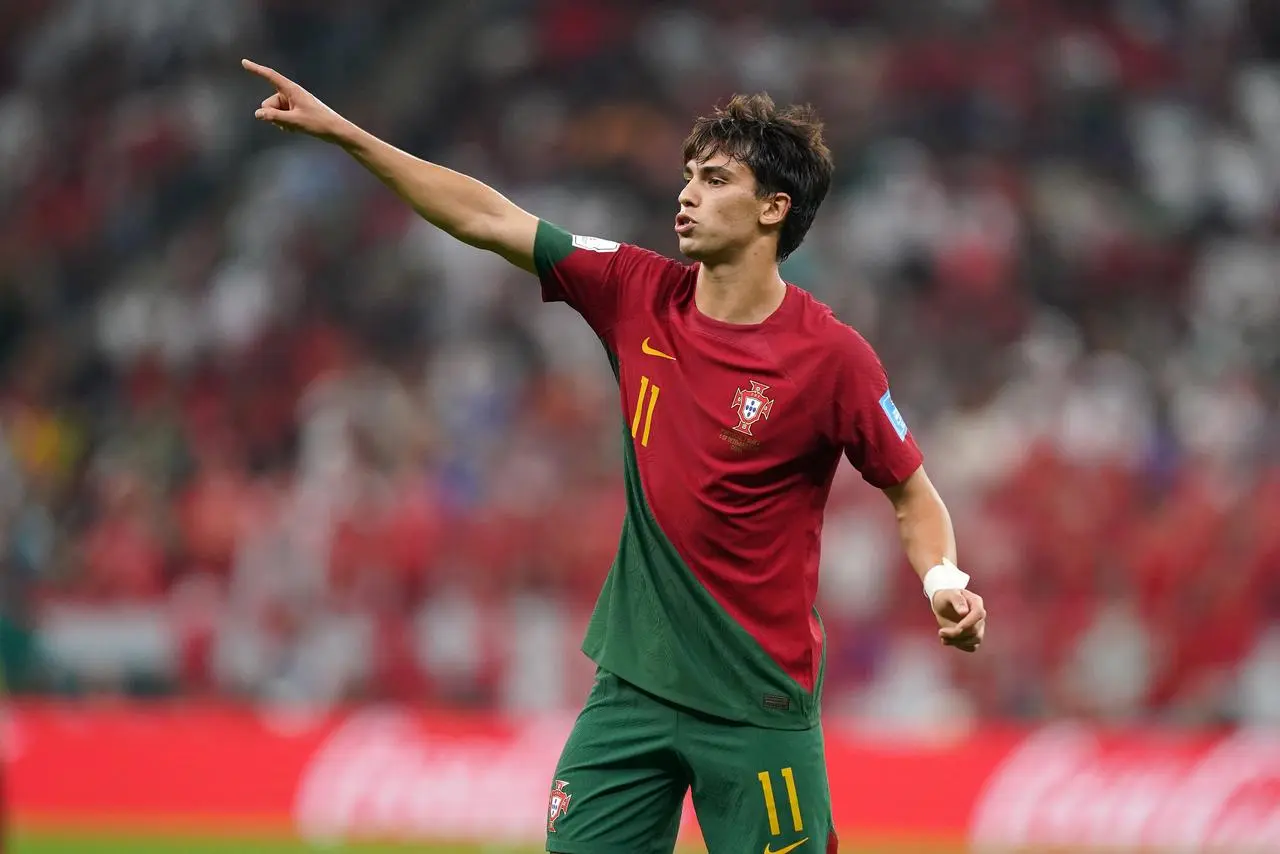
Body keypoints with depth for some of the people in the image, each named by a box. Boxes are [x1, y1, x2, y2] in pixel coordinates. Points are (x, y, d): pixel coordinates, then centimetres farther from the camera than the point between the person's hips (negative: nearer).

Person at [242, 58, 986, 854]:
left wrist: (945, 580, -22)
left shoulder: (833, 355, -12)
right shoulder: (640, 295, 0)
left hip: (759, 704, -5)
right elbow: (489, 220, 3)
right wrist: (339, 129, 2)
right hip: (635, 684, 5)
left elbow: (912, 490, -2)